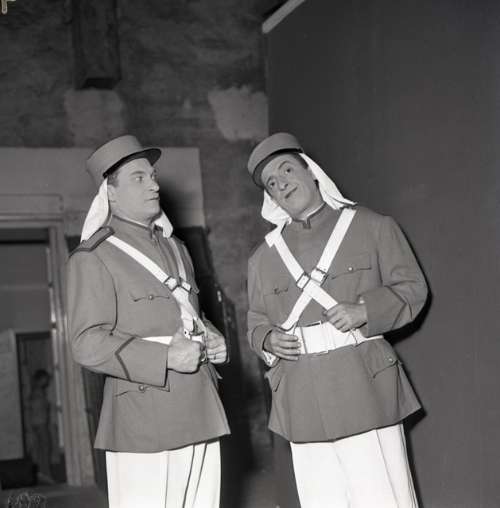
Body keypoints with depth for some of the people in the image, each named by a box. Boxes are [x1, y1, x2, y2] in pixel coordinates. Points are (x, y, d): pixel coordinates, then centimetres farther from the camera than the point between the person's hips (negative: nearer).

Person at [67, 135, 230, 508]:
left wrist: (212, 338, 7)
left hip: (200, 416, 7)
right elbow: (88, 345, -12)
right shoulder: (93, 258, -4)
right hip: (144, 423, -6)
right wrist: (164, 356, -20)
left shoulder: (175, 248, 20)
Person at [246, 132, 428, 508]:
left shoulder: (372, 226, 4)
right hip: (303, 402, 3)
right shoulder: (264, 257, 14)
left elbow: (412, 287, 4)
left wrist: (366, 311, -13)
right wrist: (269, 341, -4)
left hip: (365, 388, -3)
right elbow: (256, 323, 19)